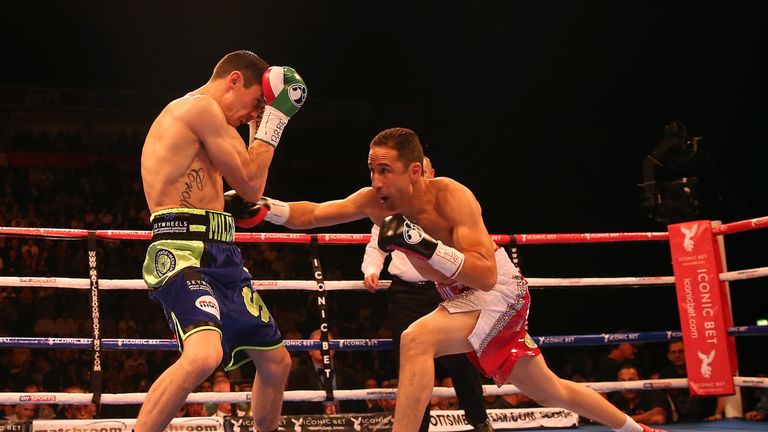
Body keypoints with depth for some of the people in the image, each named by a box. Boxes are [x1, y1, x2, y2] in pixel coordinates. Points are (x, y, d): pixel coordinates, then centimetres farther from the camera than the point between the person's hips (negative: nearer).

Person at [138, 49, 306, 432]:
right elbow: (251, 184, -6)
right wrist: (274, 117, 2)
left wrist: (258, 126, 28)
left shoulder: (190, 115, 24)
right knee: (204, 354, -35)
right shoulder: (202, 106, -7)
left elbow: (243, 189, 32)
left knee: (276, 361, 18)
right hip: (184, 253, -11)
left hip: (219, 257, 11)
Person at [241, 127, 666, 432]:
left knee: (416, 341, -31)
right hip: (460, 296, 7)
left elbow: (486, 274, -32)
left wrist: (424, 245, -40)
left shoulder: (451, 196, -27)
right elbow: (312, 215, -7)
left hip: (500, 290, -7)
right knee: (548, 391, 20)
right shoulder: (374, 202, -11)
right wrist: (266, 207, -25)